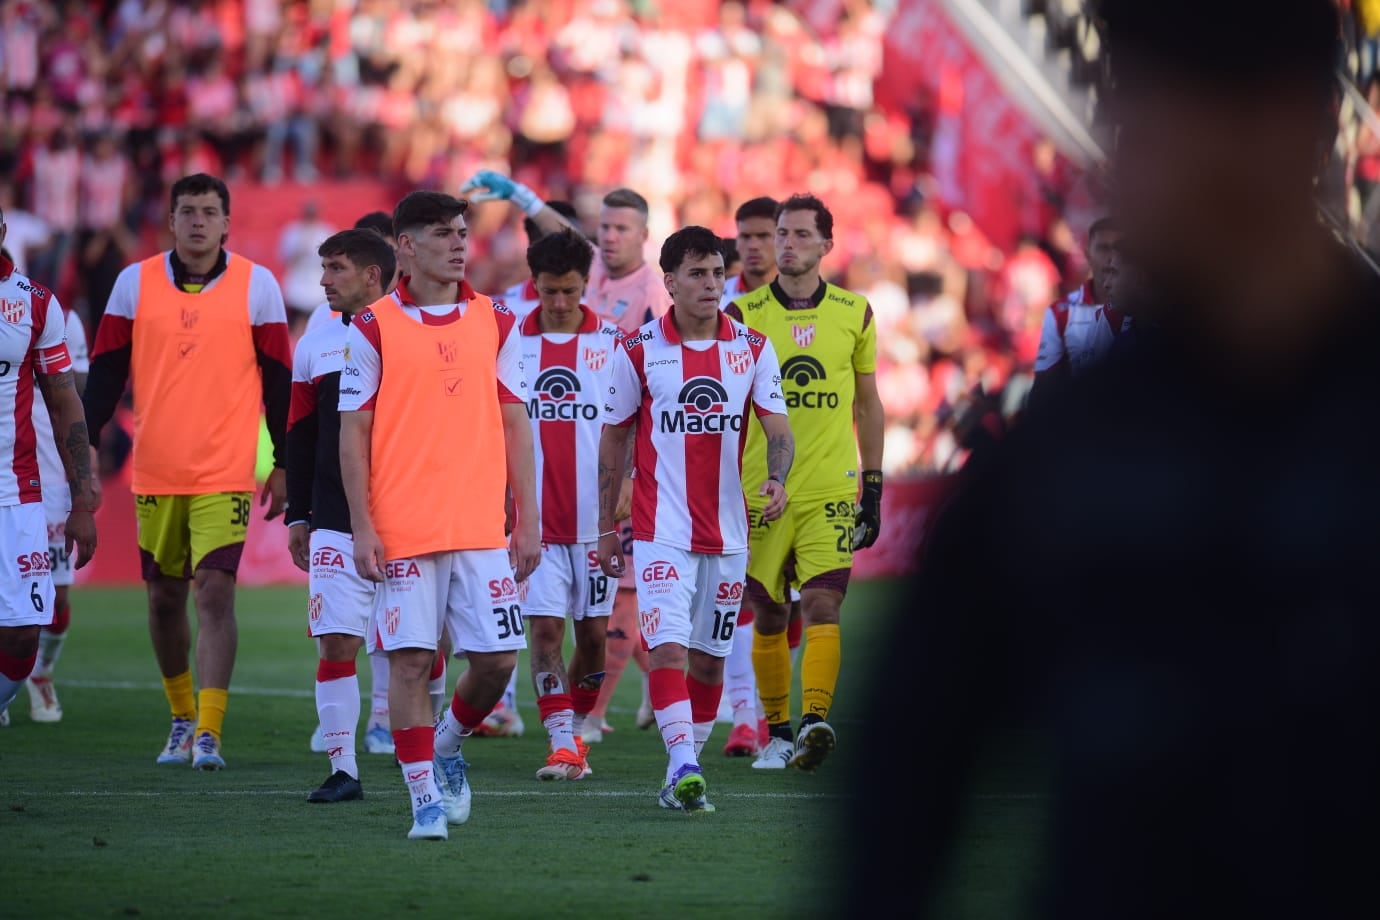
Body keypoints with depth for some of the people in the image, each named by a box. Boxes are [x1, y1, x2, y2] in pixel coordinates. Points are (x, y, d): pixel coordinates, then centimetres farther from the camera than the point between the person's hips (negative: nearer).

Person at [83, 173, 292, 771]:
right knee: (164, 597, 10)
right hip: (154, 470, 3)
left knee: (215, 592, -13)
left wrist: (282, 465, 3)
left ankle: (209, 733, -13)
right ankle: (182, 718, 27)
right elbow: (106, 372, 7)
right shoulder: (135, 283, 4)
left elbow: (279, 381, 4)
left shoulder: (257, 285, 0)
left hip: (226, 472, -3)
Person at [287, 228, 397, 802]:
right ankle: (342, 769, -1)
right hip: (335, 524, 3)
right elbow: (301, 438, 15)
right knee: (336, 642, -4)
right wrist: (297, 516, 12)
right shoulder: (315, 346, 11)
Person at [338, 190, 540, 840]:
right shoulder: (373, 329, 1)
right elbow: (354, 432, 1)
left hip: (482, 527, 3)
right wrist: (362, 527, -6)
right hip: (403, 530, -3)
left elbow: (514, 425, 12)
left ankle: (447, 746, 27)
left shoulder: (496, 324, 10)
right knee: (410, 659, -5)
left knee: (496, 658, -1)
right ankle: (425, 799, 4)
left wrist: (528, 519, 7)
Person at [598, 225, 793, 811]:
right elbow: (614, 438, 6)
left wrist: (776, 478, -22)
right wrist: (607, 527, 7)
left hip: (728, 531, 3)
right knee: (668, 646, -17)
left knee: (709, 655, 8)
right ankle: (684, 767, -26)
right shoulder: (639, 352, -2)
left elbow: (777, 427, 0)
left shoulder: (752, 349, 3)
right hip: (661, 530, -3)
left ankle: (685, 772, 19)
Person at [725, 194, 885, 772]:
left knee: (822, 606, -14)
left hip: (830, 492, 0)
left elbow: (867, 404, 14)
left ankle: (814, 723, -22)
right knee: (769, 617, 5)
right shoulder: (743, 314, 1)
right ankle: (777, 734, 15)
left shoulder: (853, 313, 6)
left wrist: (873, 486, 11)